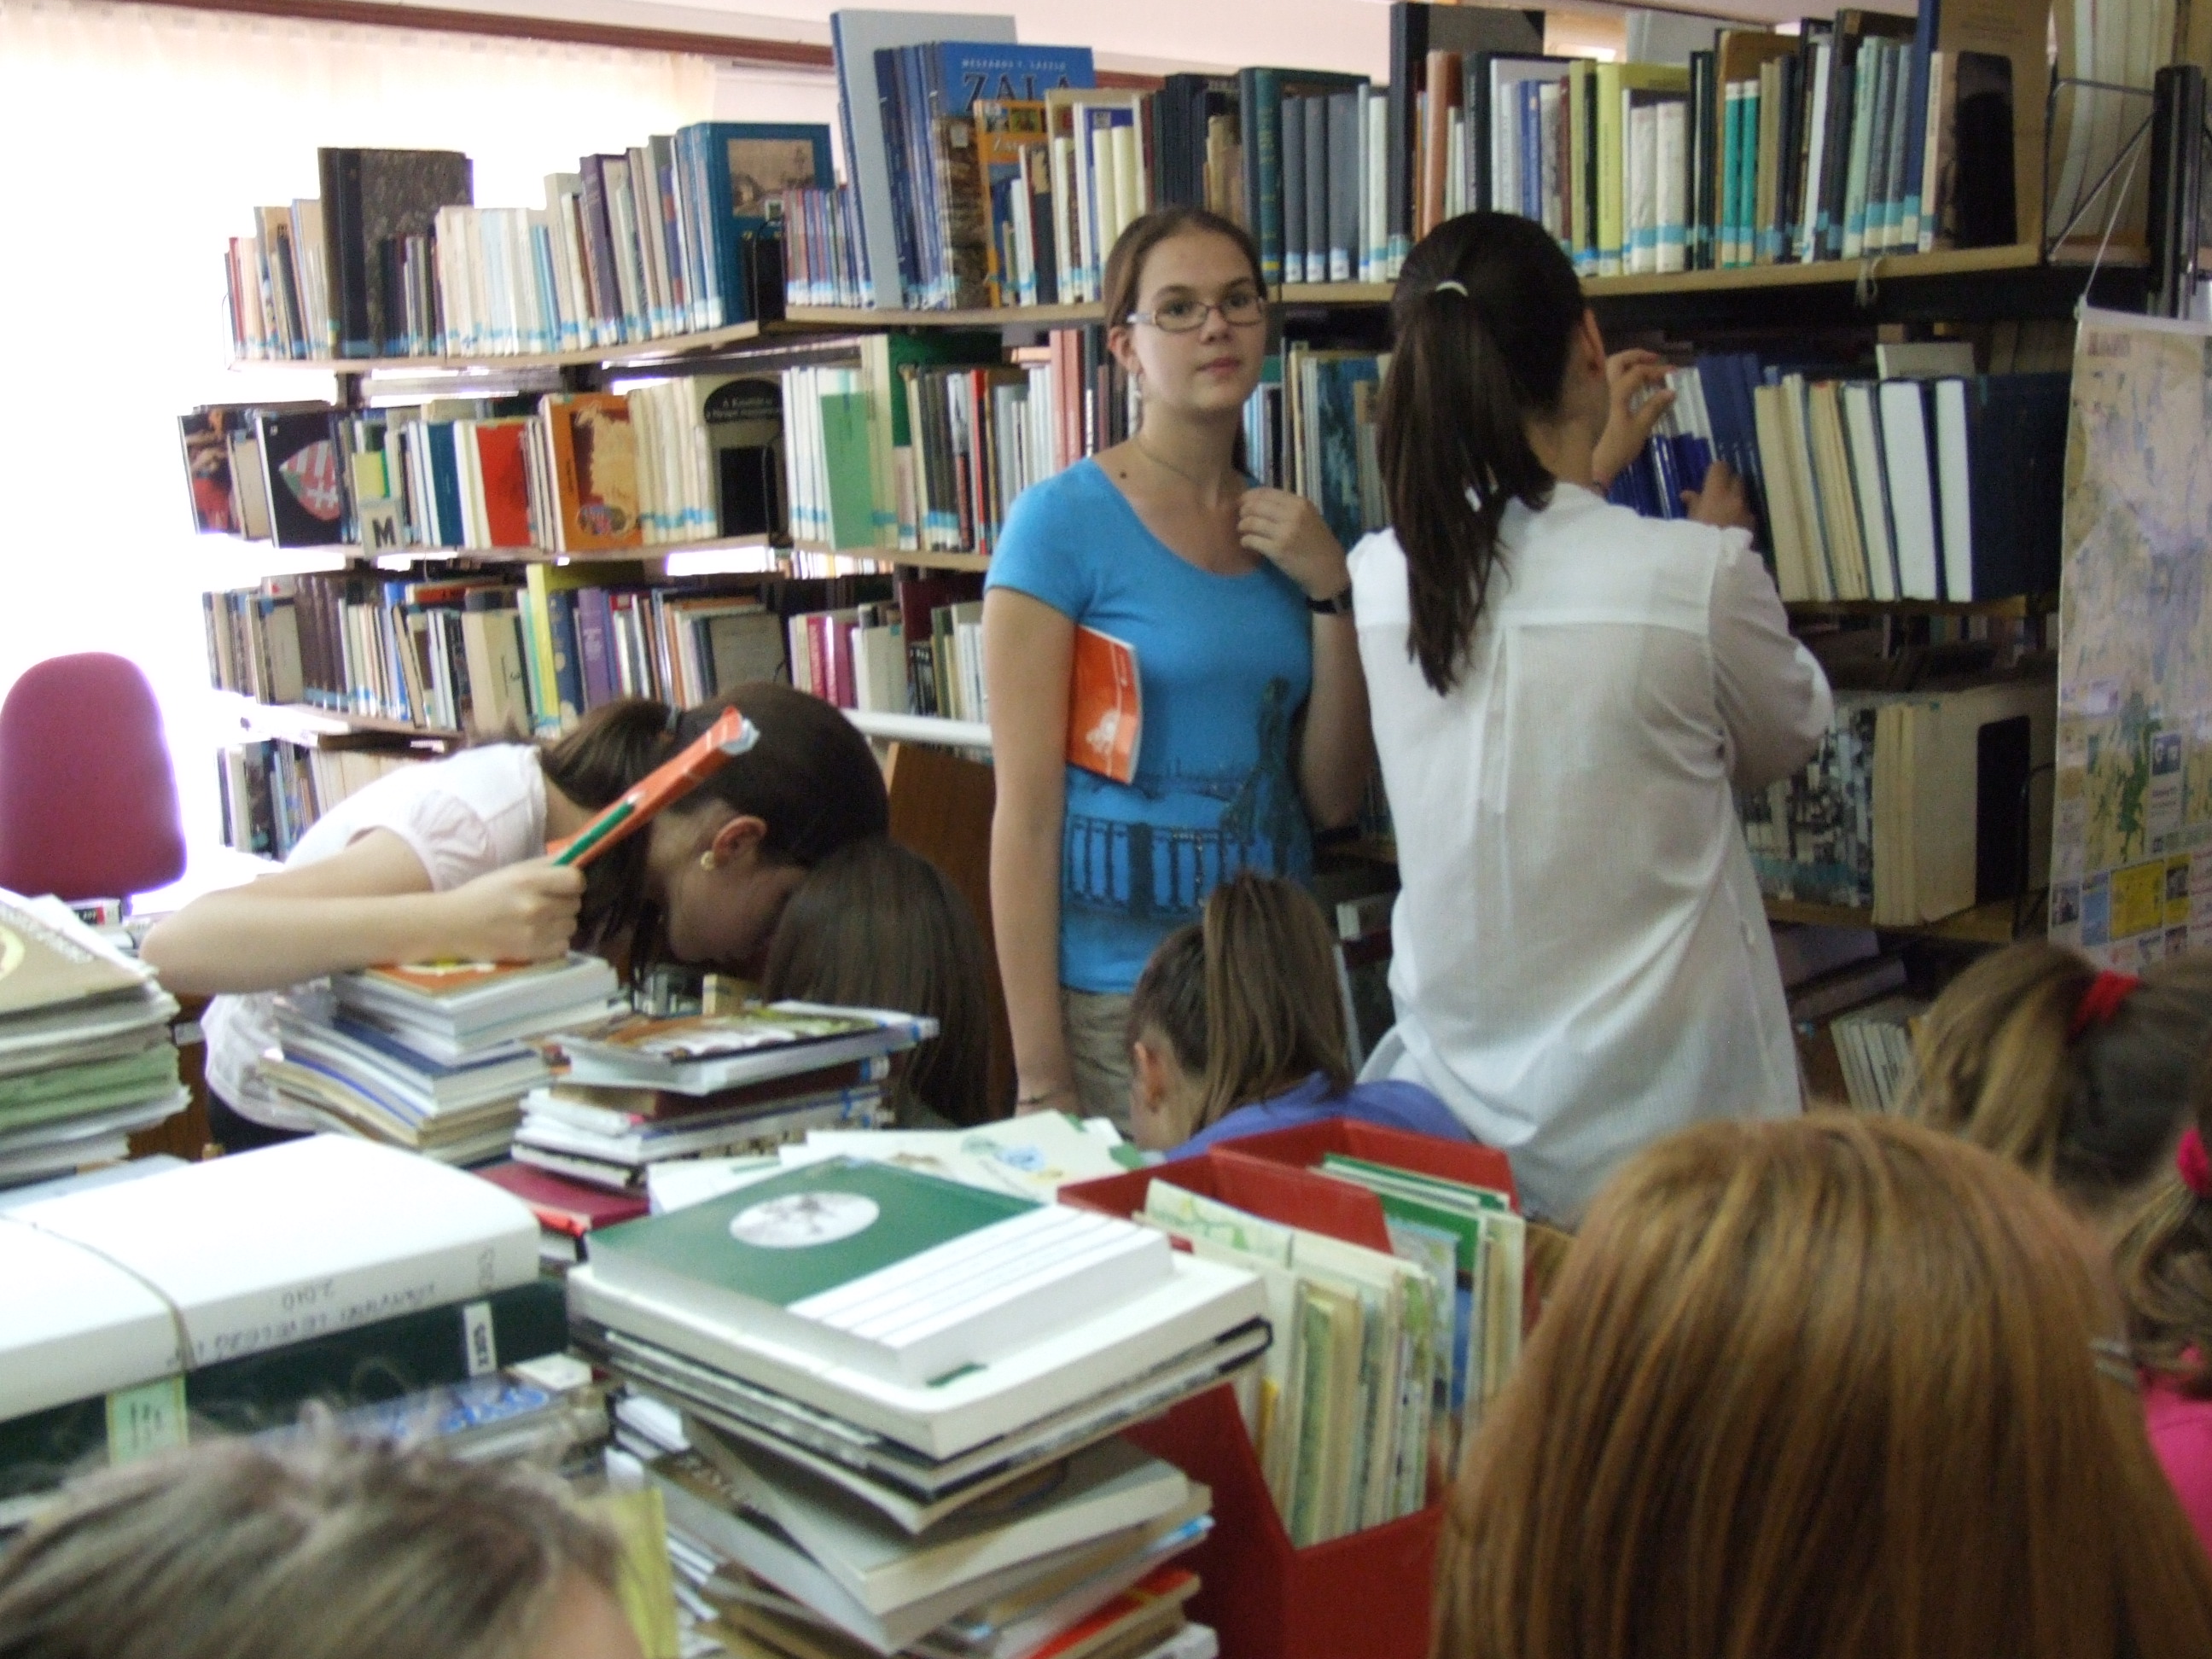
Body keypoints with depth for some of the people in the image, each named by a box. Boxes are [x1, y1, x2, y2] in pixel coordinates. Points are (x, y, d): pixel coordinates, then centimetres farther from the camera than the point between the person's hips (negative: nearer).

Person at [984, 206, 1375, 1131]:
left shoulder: (1286, 533, 8)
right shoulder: (1065, 519, -8)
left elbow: (1334, 801, 6)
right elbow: (1025, 811, -11)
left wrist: (1331, 592, -5)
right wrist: (1039, 1073, -13)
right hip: (1116, 1006, -5)